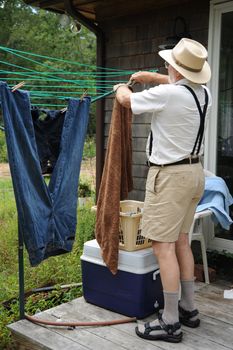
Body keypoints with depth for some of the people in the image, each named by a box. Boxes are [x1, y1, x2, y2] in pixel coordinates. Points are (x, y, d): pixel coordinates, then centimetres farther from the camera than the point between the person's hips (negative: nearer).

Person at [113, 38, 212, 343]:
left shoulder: (166, 94, -18)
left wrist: (121, 88, 22)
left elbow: (126, 100, 0)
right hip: (194, 171, 9)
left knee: (163, 246, -3)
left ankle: (170, 322, 4)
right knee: (181, 240, 16)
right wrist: (152, 77, 31)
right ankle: (188, 309, 27)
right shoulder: (204, 93, 5)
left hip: (170, 175, -9)